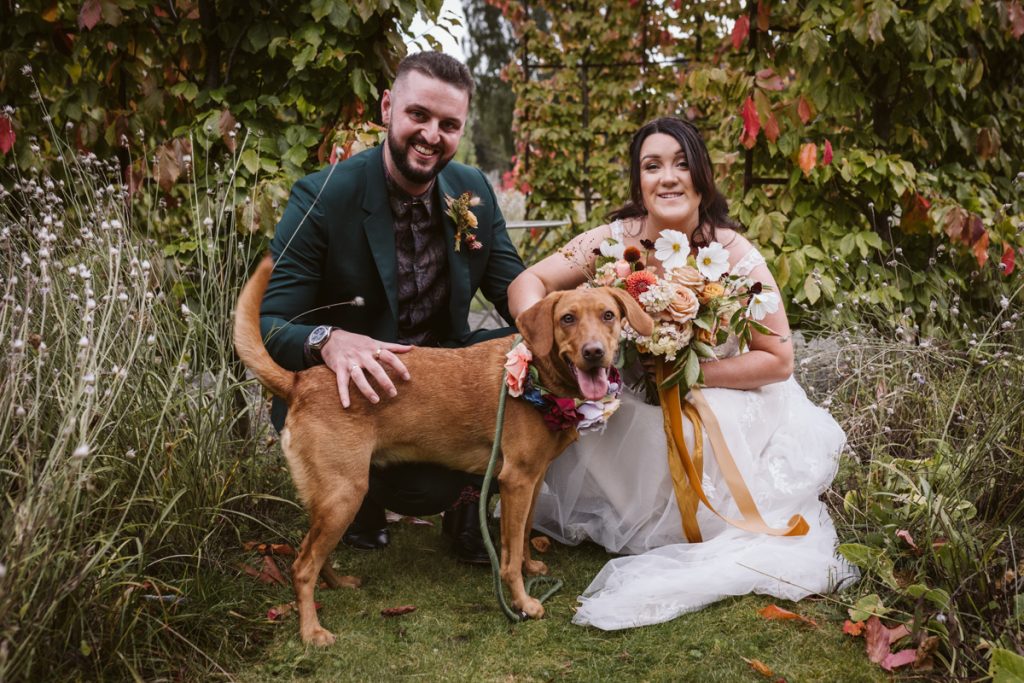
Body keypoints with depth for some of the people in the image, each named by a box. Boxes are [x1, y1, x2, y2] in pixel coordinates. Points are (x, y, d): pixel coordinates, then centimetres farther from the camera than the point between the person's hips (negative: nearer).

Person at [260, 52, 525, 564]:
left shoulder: (473, 191, -1)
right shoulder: (323, 198, -17)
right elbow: (265, 324, -20)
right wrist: (328, 342, -44)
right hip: (350, 394, -5)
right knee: (429, 488, -32)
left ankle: (468, 500, 3)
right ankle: (363, 491, 7)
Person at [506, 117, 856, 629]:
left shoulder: (733, 253, -15)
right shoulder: (616, 240, -10)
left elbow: (778, 359, -11)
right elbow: (527, 284, -9)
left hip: (721, 414, -2)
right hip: (631, 413, 3)